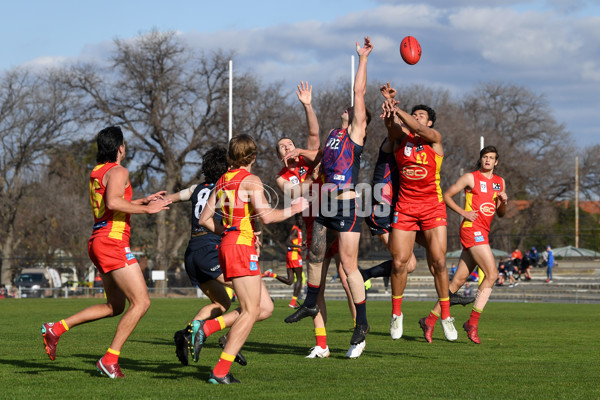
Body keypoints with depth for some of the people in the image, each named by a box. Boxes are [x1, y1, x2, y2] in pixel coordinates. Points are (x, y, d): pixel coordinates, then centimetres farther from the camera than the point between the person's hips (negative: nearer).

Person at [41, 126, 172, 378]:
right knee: (141, 302, -8)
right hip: (113, 243, -10)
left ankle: (56, 329, 13)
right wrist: (148, 209, -19)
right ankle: (110, 360, -11)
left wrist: (143, 200, 31)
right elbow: (113, 203, -26)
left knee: (115, 307, 17)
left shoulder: (96, 173, 18)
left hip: (98, 242, 10)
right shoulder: (118, 171, -10)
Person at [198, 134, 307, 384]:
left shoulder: (222, 181, 16)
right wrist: (293, 209, -5)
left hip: (227, 243, 9)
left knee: (265, 308, 10)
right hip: (242, 247, -9)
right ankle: (220, 372, -12)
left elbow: (204, 219, 18)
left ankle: (207, 328, 2)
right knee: (251, 311, -7)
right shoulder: (251, 180, -8)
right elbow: (266, 216, -19)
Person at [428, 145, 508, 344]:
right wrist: (463, 212, -10)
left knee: (459, 280, 6)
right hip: (472, 229, -7)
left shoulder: (499, 182, 19)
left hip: (482, 233, 7)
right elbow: (446, 195, 1)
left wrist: (504, 202, 1)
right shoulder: (470, 178, 0)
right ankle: (473, 322, -12)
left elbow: (500, 214, 22)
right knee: (491, 274, -17)